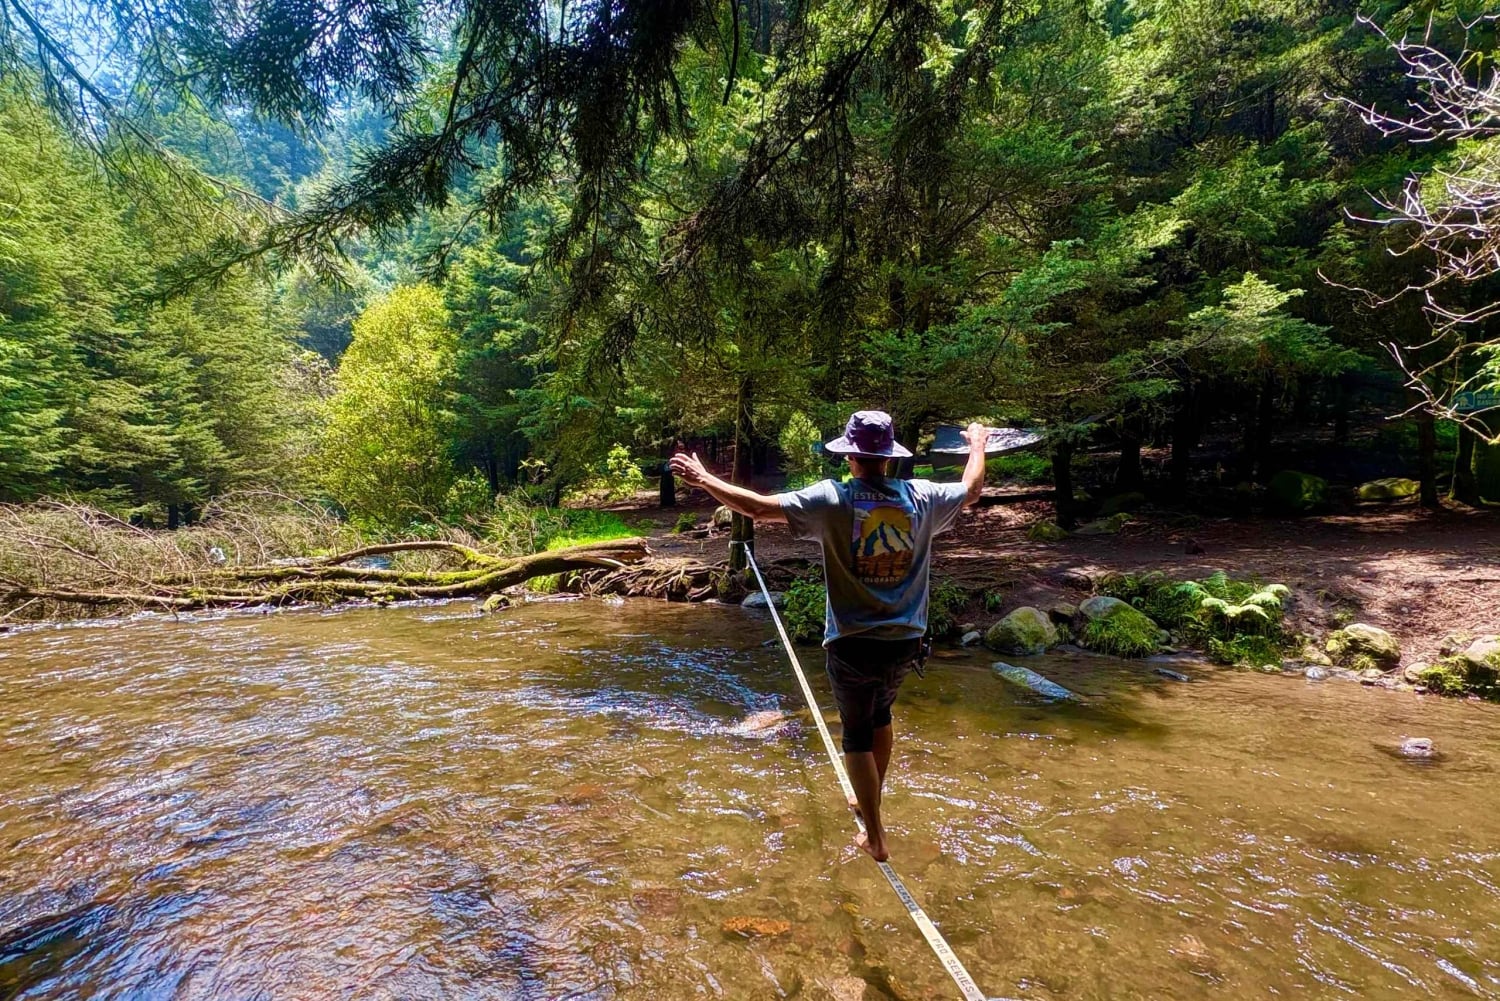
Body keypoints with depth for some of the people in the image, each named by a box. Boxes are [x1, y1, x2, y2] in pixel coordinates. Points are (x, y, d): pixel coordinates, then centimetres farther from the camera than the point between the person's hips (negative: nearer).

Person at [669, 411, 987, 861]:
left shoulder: (832, 499, -15)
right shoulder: (920, 497, -4)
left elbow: (758, 506, -16)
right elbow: (972, 489, 16)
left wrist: (703, 478, -3)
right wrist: (977, 445, 35)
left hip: (853, 643, -4)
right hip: (905, 641, 4)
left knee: (857, 733, 14)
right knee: (881, 713, 29)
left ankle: (875, 836, 20)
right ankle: (869, 802, 46)